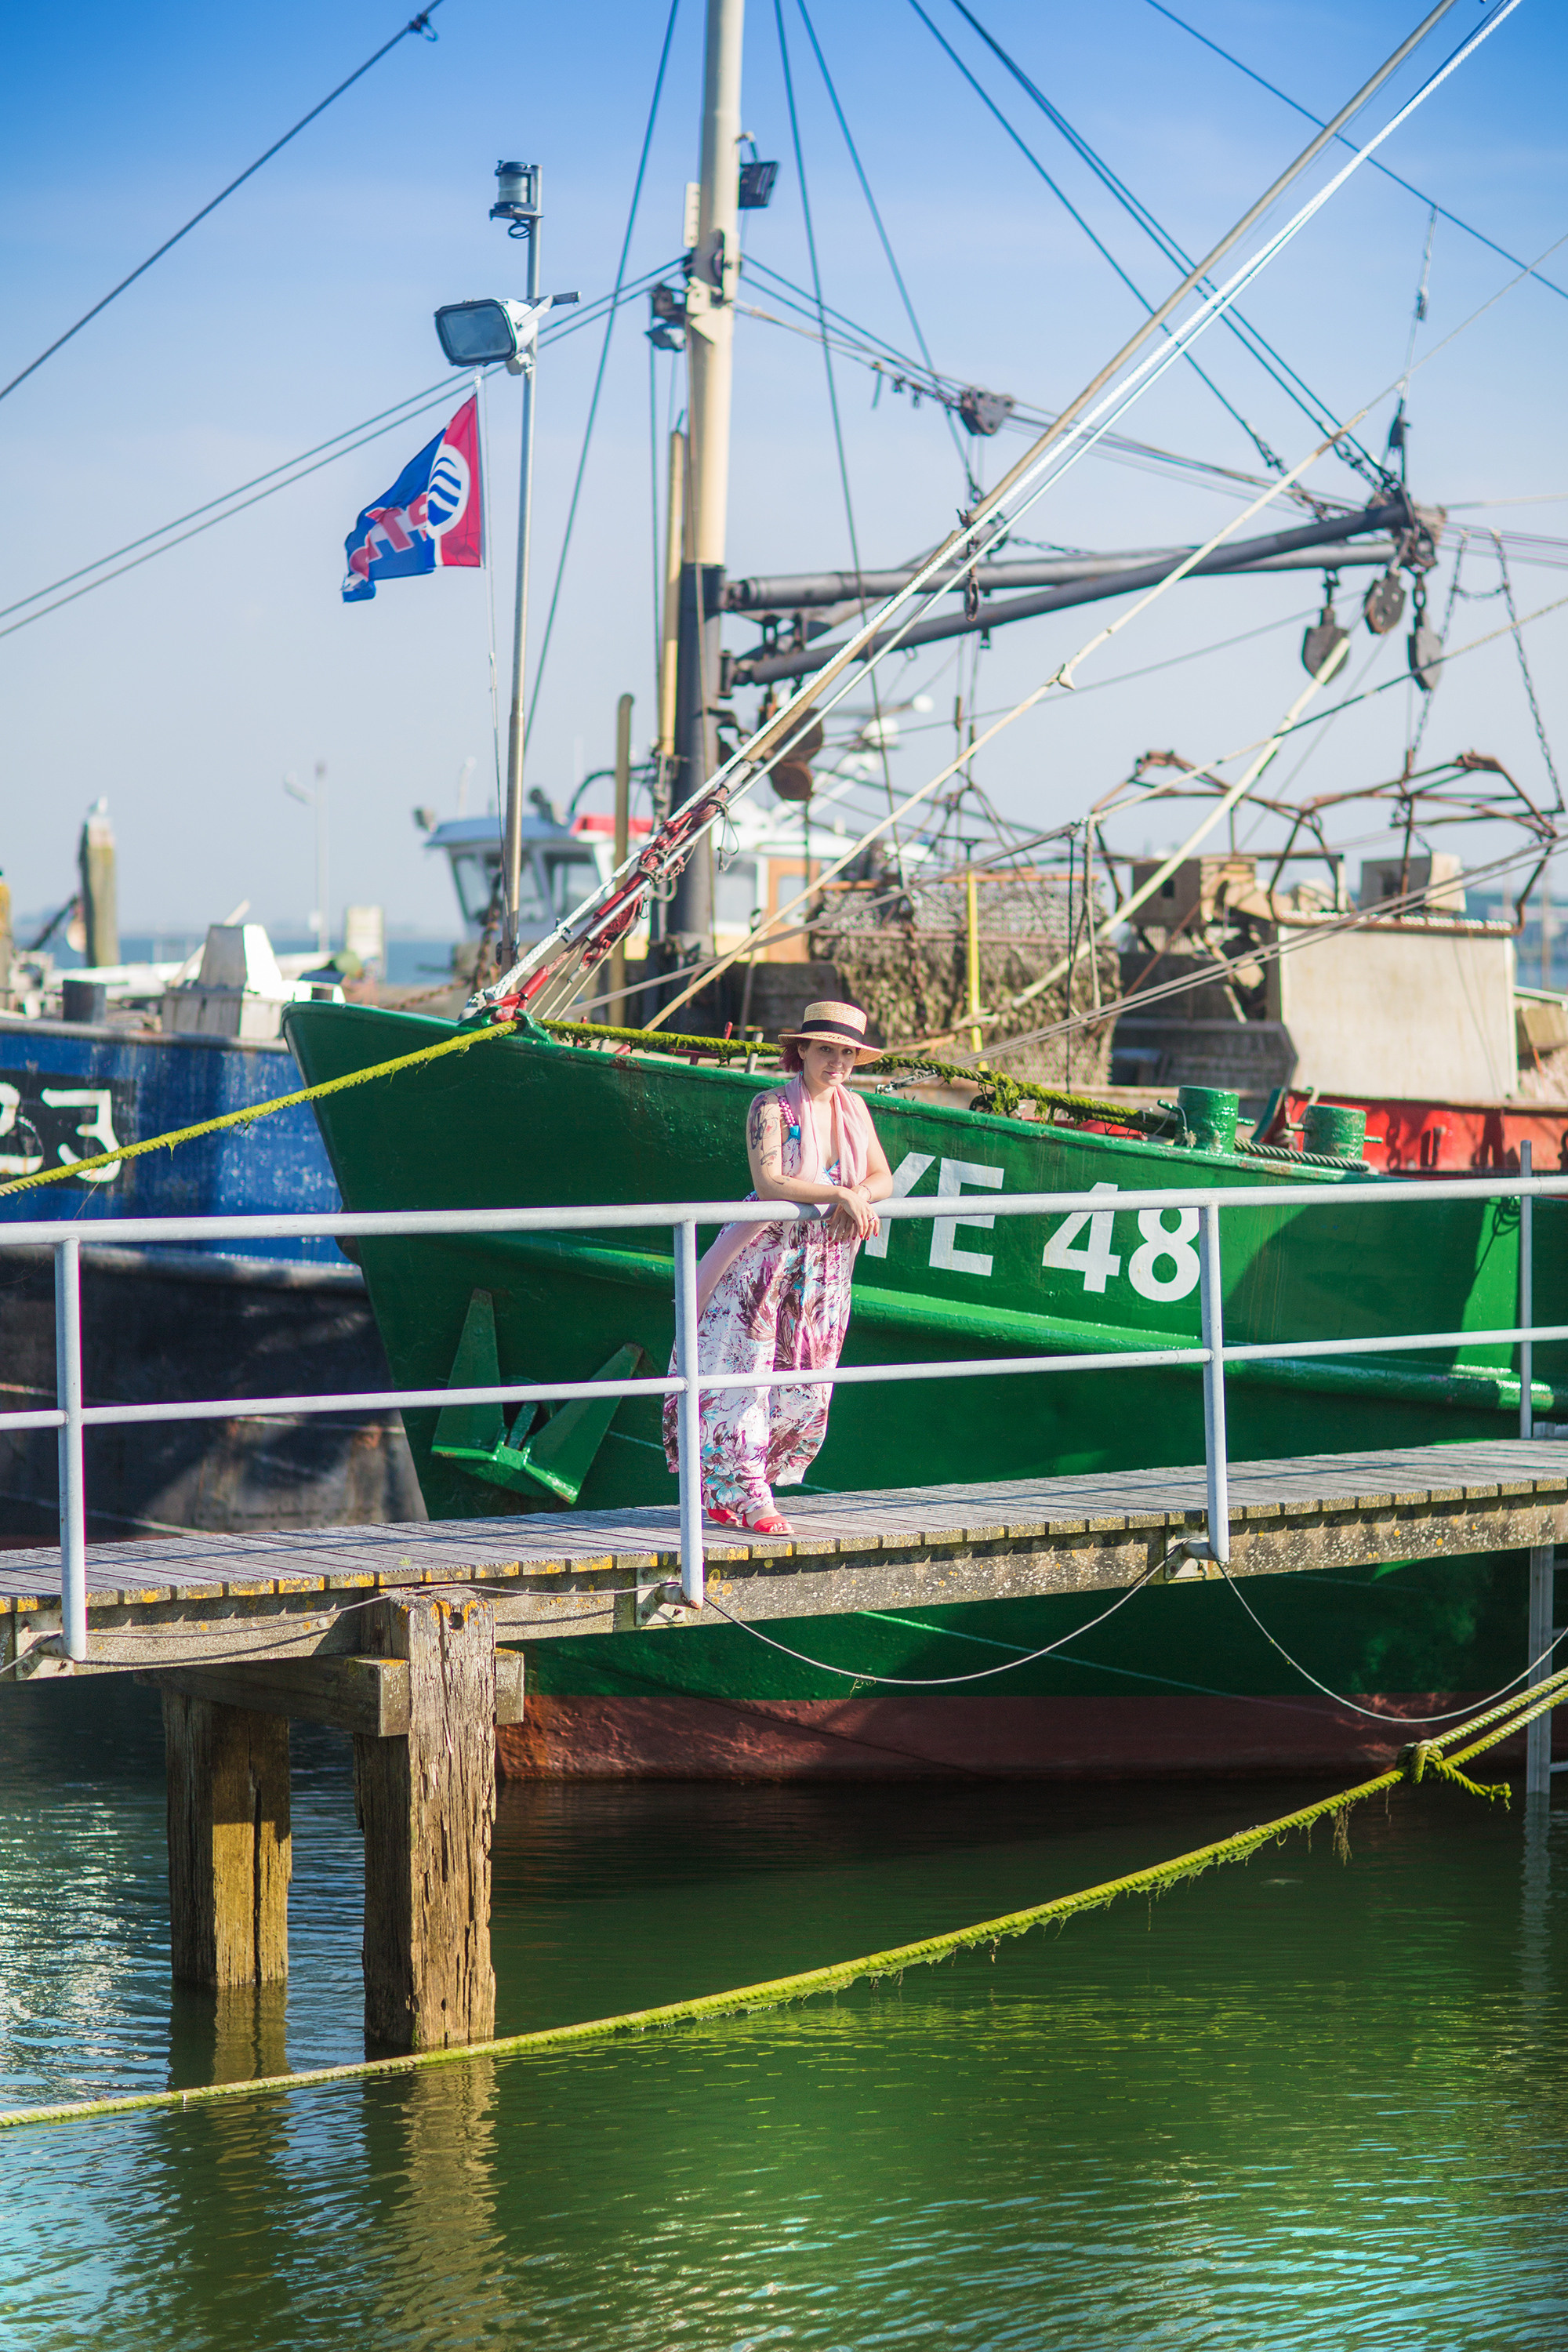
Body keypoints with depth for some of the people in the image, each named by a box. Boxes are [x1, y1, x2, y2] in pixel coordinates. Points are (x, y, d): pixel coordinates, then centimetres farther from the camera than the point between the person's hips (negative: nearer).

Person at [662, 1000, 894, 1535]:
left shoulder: (854, 1108, 9)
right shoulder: (772, 1108, -9)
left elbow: (882, 1180, 10)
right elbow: (768, 1183, -21)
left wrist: (858, 1198, -13)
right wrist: (842, 1193, -23)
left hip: (826, 1268, 6)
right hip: (766, 1263, -6)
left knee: (806, 1390, 5)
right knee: (746, 1371, -7)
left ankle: (725, 1488, 17)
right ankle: (742, 1496, 0)